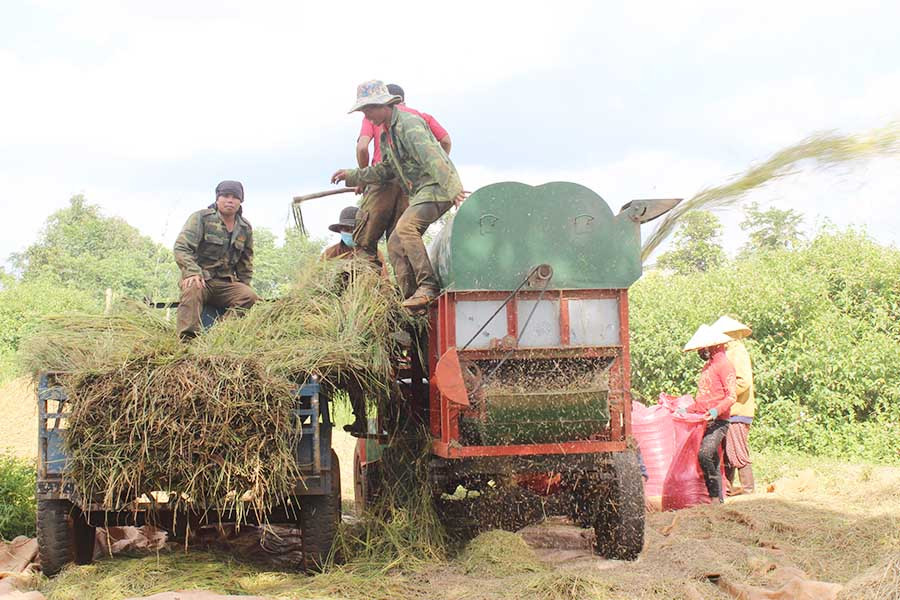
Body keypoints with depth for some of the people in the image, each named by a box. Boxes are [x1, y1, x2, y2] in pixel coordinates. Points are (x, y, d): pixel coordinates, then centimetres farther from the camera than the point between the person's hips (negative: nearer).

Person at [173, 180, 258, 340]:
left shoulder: (245, 228, 14)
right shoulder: (201, 218, -2)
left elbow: (246, 262, 26)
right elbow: (181, 248, -11)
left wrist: (243, 287, 16)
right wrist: (192, 272, -27)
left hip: (227, 283, 4)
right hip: (200, 278, -4)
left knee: (250, 297, -25)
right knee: (193, 290, -39)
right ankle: (187, 337, -42)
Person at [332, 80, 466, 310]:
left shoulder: (409, 123, -12)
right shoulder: (386, 135, 18)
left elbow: (432, 158, -23)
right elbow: (387, 169, 28)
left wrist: (454, 189, -31)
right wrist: (352, 176, 23)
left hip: (436, 188, -10)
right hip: (420, 193, 10)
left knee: (406, 227, -29)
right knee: (395, 244, 3)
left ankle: (428, 286, -30)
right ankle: (411, 298, 2)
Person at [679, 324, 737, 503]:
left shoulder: (724, 365, -7)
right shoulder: (707, 367, 22)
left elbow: (731, 396, -16)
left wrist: (716, 410, -30)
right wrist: (687, 410, 21)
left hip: (717, 421, -9)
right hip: (702, 421, 9)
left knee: (704, 454, -24)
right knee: (712, 461, 6)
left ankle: (715, 496, -17)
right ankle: (717, 497, 9)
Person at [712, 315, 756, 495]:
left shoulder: (738, 353, -11)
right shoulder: (731, 353, 19)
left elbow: (743, 381, -22)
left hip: (737, 412, -10)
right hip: (730, 412, 10)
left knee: (738, 452, -7)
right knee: (727, 451, 11)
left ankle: (747, 489, -3)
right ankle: (727, 487, 16)